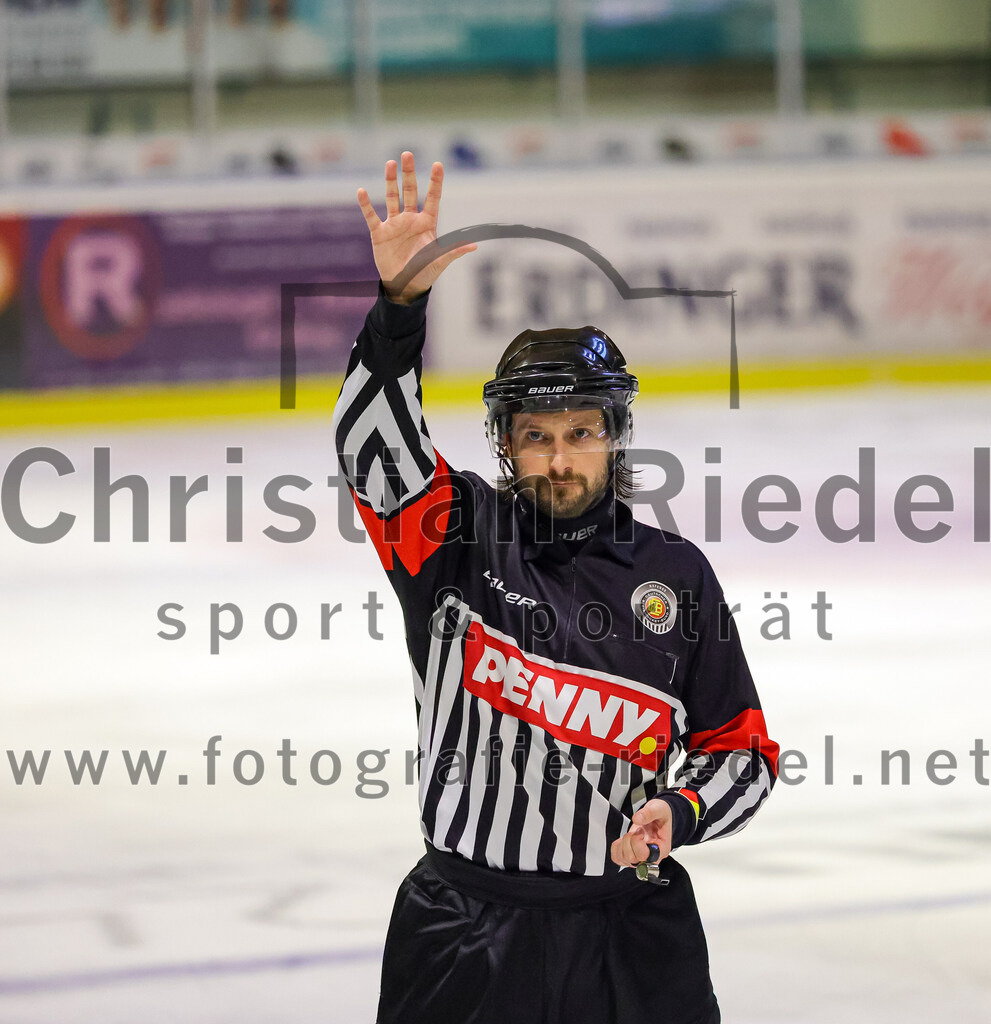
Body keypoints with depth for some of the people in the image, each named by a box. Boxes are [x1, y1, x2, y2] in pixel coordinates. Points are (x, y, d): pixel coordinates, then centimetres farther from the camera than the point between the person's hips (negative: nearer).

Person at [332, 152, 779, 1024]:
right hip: (461, 929, -1)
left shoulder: (676, 577, 3)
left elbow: (742, 748, 8)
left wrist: (681, 812, -12)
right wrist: (402, 300, -32)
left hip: (628, 940, 1)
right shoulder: (460, 535, -1)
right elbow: (372, 436, -18)